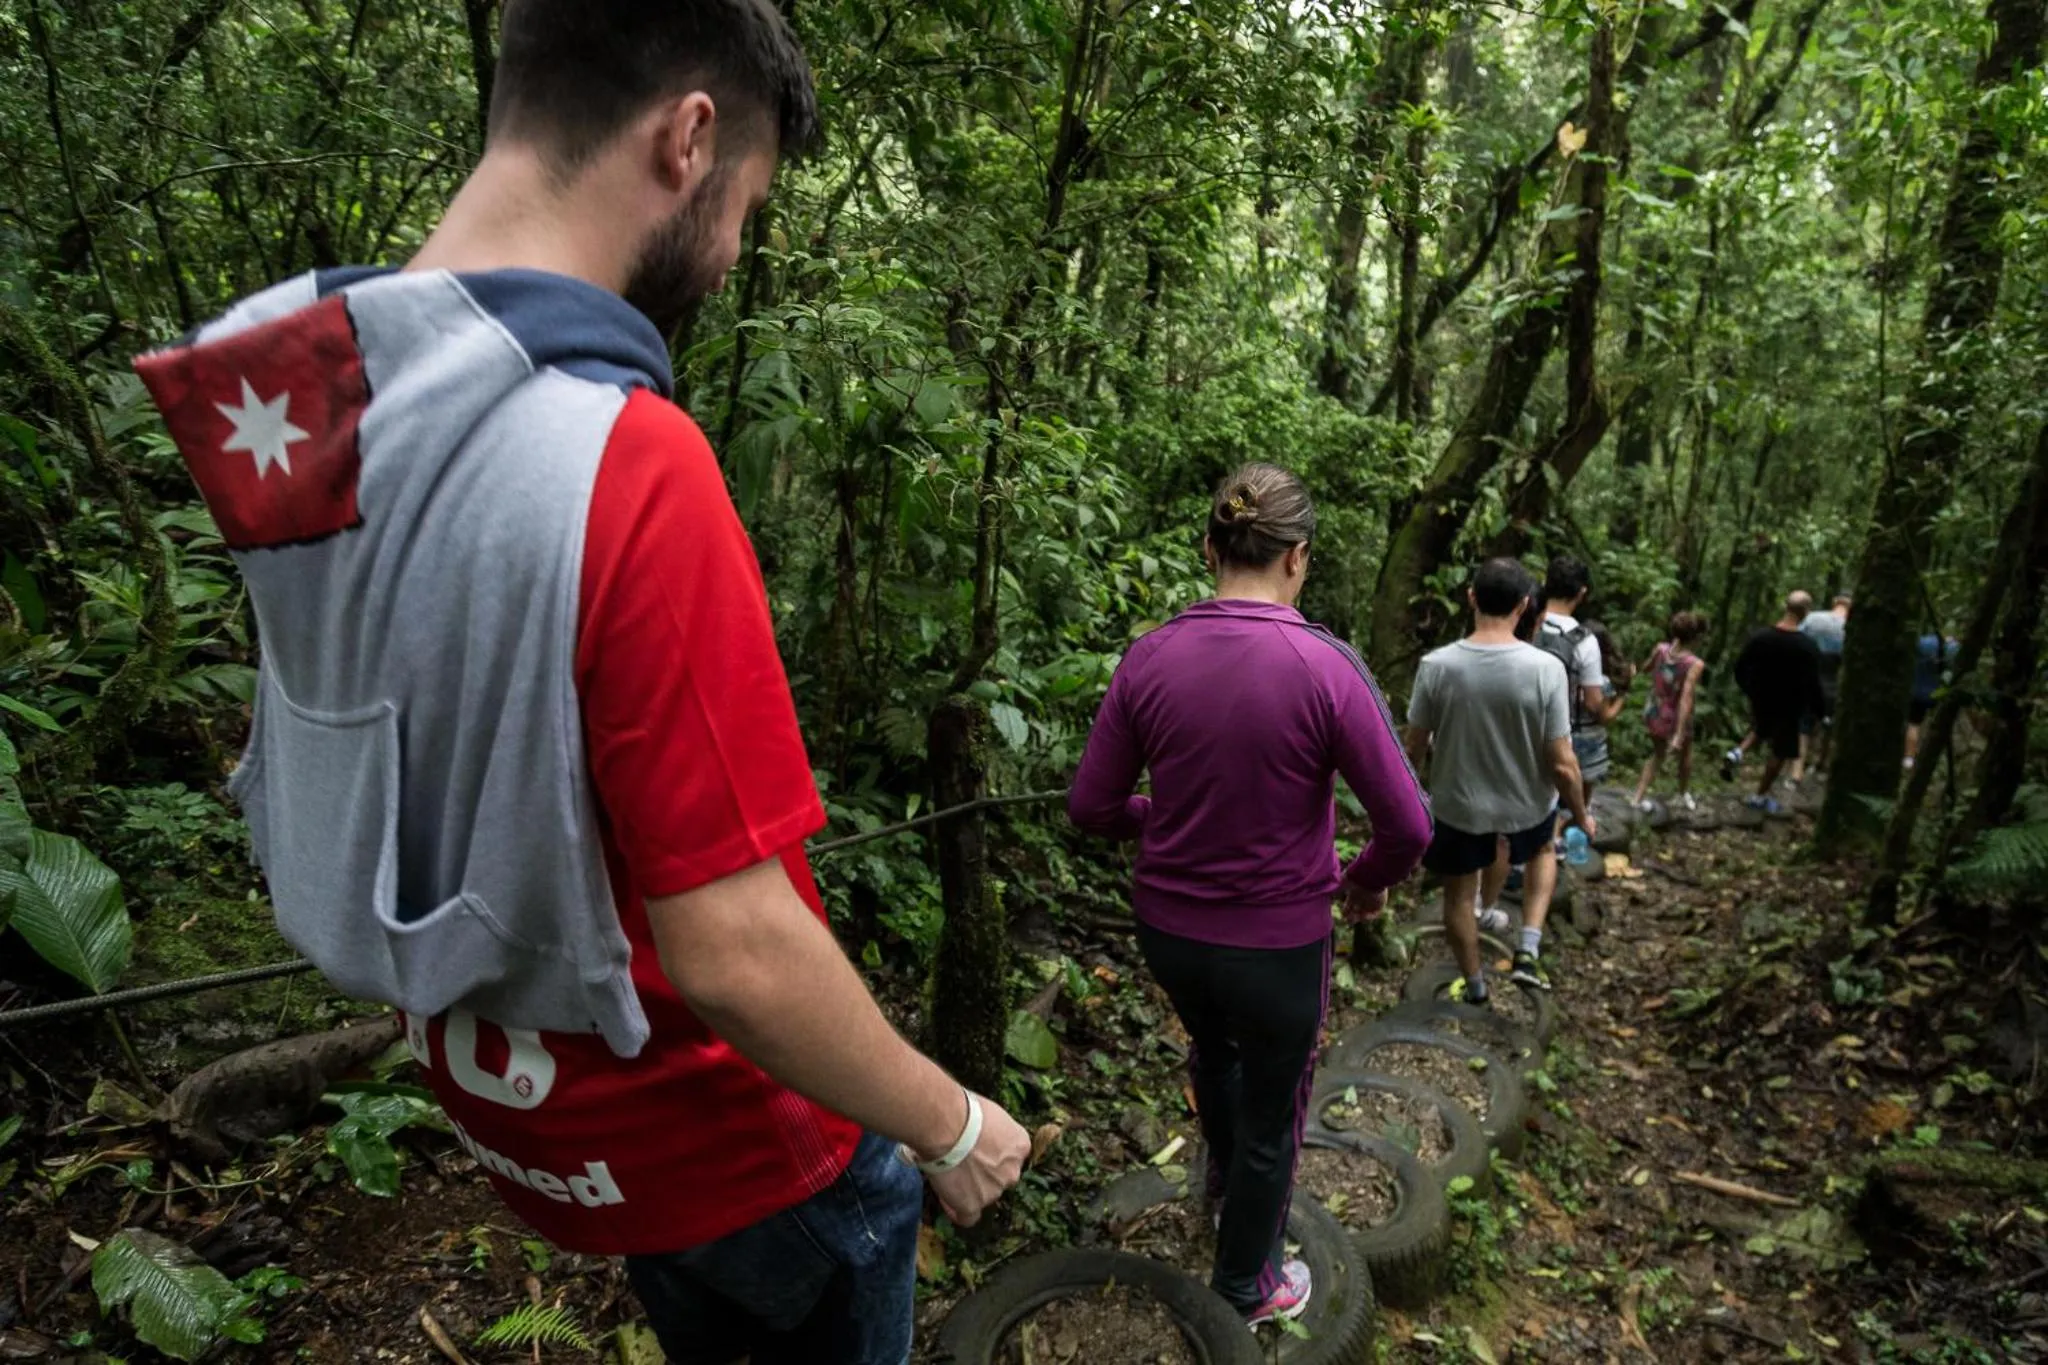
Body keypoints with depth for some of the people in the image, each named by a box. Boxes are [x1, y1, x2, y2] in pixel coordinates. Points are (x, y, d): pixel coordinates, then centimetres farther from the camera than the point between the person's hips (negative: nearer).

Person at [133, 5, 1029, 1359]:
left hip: (514, 1106, 7)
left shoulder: (319, 406, -8)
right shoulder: (626, 458, -34)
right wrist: (951, 1127, -14)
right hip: (713, 1137, -6)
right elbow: (735, 955, -31)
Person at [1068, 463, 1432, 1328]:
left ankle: (1223, 1171, 64)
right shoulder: (1325, 666, -21)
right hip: (1278, 942, -3)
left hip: (1167, 926, 4)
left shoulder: (1150, 658, -13)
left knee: (1211, 1043, 35)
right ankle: (1247, 1289, 45)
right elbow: (1408, 827, -17)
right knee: (1271, 1118, 22)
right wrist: (1367, 881, 4)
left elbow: (1091, 808, -6)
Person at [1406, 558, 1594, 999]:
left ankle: (1474, 985, 41)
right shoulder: (1546, 667, -23)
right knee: (1543, 851, 34)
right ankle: (1529, 953, 23)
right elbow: (1563, 764, -17)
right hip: (1526, 805, 1)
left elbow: (1415, 748, -9)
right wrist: (1582, 816, 1)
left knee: (1459, 893, 23)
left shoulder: (1436, 665, -21)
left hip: (1457, 805, 0)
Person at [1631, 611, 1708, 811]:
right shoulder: (1695, 664, -25)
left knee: (1658, 754, 28)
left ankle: (1640, 797, 25)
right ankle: (1684, 795, 48)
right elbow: (1686, 698, -31)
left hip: (1654, 715, 4)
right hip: (1676, 720, -4)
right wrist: (1678, 734, -33)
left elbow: (1645, 669, 10)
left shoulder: (1660, 649, -12)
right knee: (1685, 754, 27)